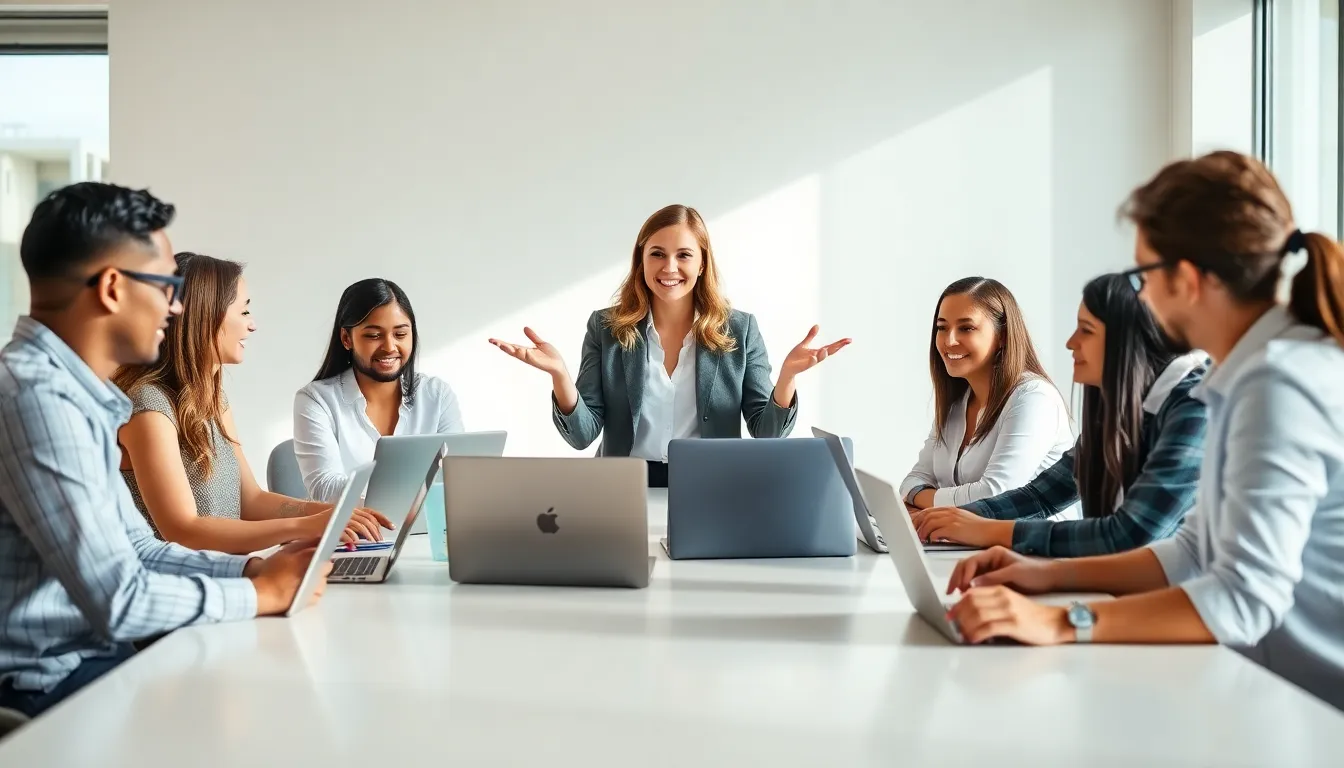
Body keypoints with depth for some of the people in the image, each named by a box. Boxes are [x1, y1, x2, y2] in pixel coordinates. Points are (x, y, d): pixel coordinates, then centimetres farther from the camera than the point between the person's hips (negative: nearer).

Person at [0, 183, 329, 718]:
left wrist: (255, 567, 3)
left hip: (84, 657, 9)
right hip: (47, 685, -9)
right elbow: (121, 601, -25)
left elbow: (136, 549, 15)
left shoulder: (74, 393, 10)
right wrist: (261, 593, -11)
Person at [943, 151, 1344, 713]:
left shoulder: (1280, 384, -20)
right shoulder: (1259, 372, 9)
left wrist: (1064, 623, -30)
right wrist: (1051, 575, 5)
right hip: (1273, 693, 8)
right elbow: (1197, 555, 13)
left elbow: (1246, 596, -26)